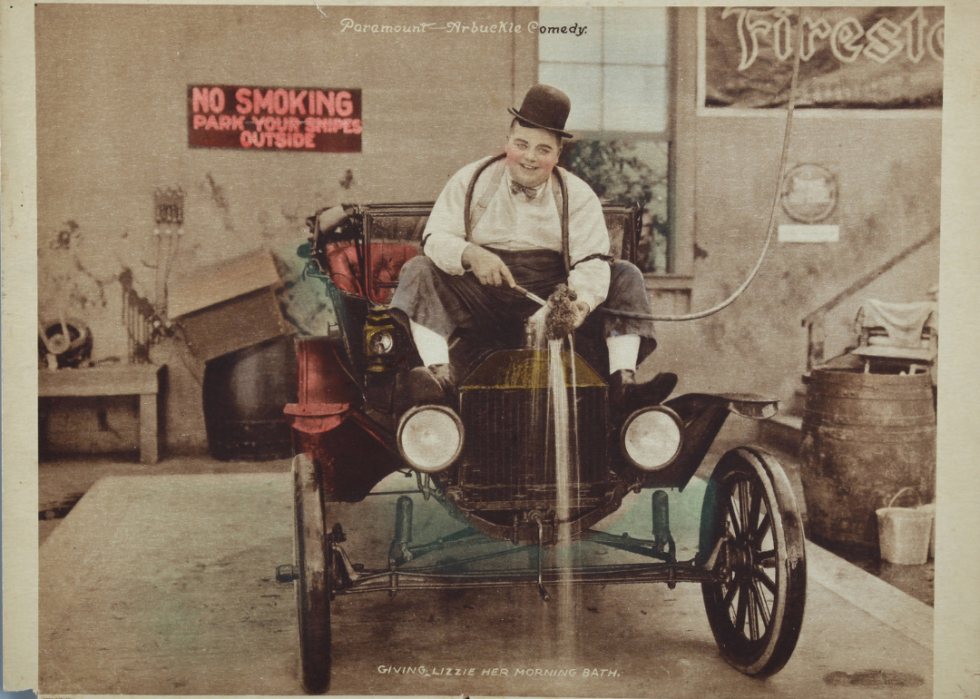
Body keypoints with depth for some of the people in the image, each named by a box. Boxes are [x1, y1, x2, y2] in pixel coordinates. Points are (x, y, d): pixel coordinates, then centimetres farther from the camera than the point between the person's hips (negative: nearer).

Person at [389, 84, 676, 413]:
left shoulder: (577, 196, 2)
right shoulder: (471, 181, 3)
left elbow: (592, 262, -9)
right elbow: (435, 237, -6)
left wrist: (582, 302, -32)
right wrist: (469, 254, -29)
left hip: (551, 303, 1)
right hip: (483, 305, 0)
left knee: (626, 277, -16)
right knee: (420, 271, -24)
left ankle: (623, 383, -29)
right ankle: (439, 373, -40)